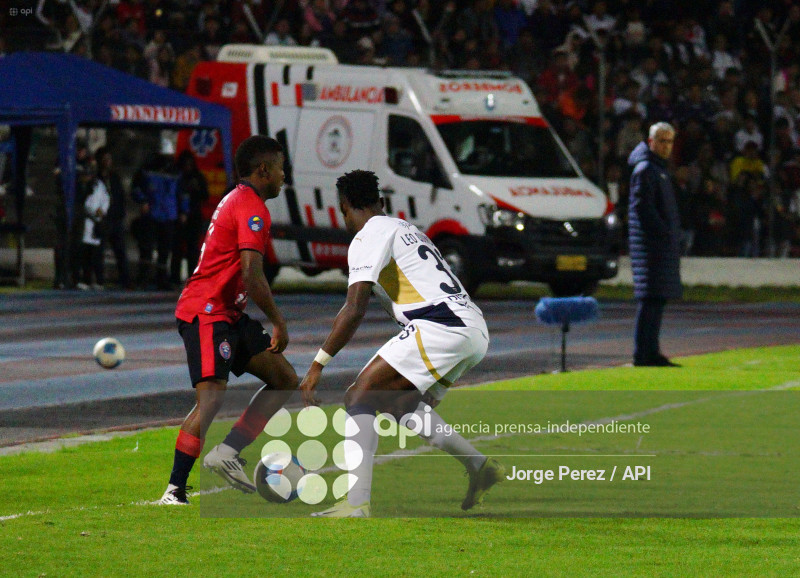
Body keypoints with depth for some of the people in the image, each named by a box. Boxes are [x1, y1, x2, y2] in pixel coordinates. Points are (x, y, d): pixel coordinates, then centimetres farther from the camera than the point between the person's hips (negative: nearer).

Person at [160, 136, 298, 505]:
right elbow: (251, 275, -22)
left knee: (285, 380, 8)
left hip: (228, 314, 11)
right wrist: (278, 322, -14)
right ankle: (174, 492, -20)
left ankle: (227, 453, 2)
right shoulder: (252, 208, -13)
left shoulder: (237, 201, 20)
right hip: (206, 313, -11)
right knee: (212, 398, -19)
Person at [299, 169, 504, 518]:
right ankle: (480, 467, 25)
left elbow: (354, 311, -10)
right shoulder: (407, 230, 27)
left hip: (441, 329, -9)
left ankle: (356, 504, -19)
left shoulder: (368, 237, 0)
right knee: (400, 402, 26)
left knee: (360, 397, -8)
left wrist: (317, 366, -8)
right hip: (475, 331, 9)